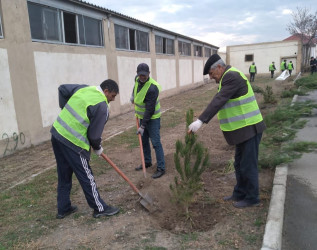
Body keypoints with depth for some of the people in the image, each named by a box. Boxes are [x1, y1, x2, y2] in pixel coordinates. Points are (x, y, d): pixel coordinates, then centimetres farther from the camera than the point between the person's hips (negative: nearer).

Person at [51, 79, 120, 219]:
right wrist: (97, 148, 5)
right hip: (73, 143, -9)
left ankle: (63, 209, 34)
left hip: (57, 133, 9)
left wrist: (66, 112, 21)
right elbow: (94, 135, -16)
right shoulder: (102, 107, -16)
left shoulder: (84, 88, 7)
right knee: (86, 177, 5)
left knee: (64, 176, 20)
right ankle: (100, 209, 20)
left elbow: (62, 89, 19)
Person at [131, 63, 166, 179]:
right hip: (142, 117, 8)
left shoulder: (152, 88, -28)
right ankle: (147, 162, 33)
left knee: (156, 142, -8)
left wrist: (143, 126, -26)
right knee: (144, 141, 16)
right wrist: (133, 95, 19)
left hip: (152, 118, -8)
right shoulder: (137, 79, -3)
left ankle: (161, 168, 0)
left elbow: (150, 110, -28)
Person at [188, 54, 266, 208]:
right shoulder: (229, 77, 15)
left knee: (248, 165, 2)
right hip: (243, 129, 10)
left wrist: (201, 121, -33)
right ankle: (239, 194, 32)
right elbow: (219, 101, 17)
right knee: (239, 164, 18)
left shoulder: (232, 77, -17)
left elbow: (218, 101, -28)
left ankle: (252, 198, 19)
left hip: (249, 129, -10)